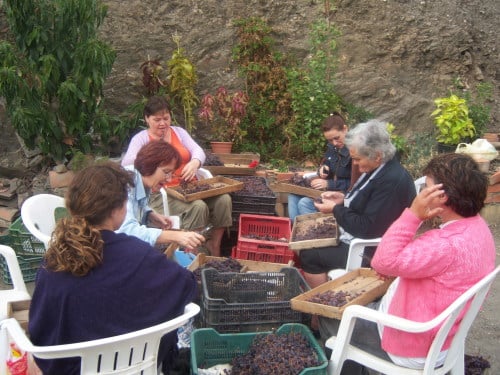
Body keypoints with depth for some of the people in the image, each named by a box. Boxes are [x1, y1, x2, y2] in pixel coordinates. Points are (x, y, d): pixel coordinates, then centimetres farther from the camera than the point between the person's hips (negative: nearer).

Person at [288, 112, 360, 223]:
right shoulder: (333, 146, 4)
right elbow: (326, 163, 21)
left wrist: (329, 184, -23)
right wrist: (322, 168, -4)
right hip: (329, 189, 9)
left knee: (304, 203, -23)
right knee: (294, 196, -4)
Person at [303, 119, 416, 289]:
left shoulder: (393, 181, -29)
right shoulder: (377, 168, 1)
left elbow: (368, 228, -27)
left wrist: (336, 209, -17)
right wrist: (344, 199, 1)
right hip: (358, 236, 10)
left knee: (309, 255, -9)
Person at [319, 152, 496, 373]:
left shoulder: (449, 245, -34)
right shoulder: (476, 226, -2)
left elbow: (383, 262, -32)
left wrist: (413, 214, -32)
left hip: (414, 346, -9)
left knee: (329, 319, 9)